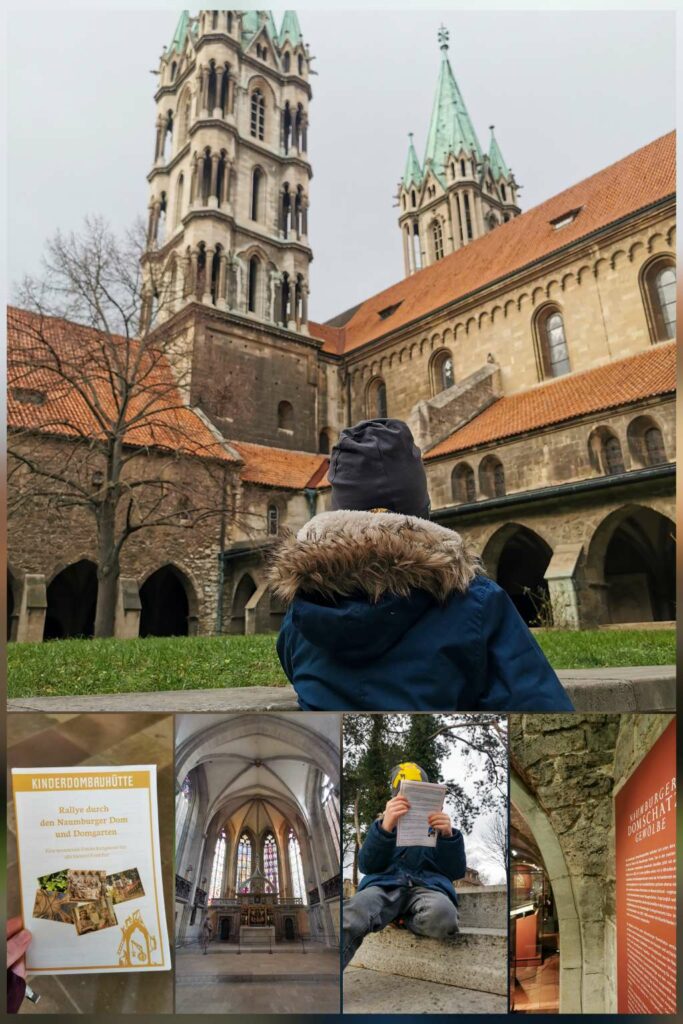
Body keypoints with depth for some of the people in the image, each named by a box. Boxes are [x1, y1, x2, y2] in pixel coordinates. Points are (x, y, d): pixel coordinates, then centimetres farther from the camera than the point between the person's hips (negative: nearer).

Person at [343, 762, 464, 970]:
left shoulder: (437, 826, 26)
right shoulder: (382, 824, 24)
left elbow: (456, 871, 12)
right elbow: (367, 865, 4)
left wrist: (448, 836, -9)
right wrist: (385, 828, -15)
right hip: (384, 884, 0)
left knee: (442, 914, -39)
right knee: (352, 914, -38)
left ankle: (407, 917, -10)